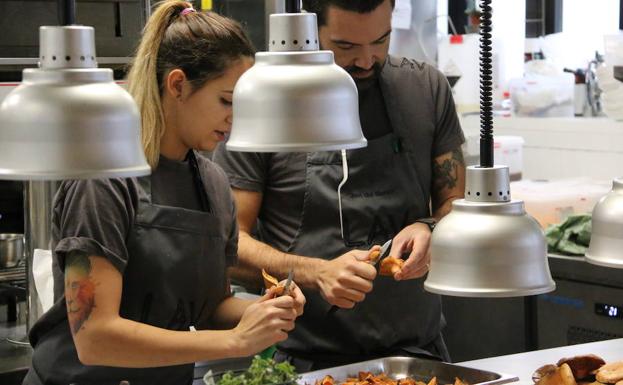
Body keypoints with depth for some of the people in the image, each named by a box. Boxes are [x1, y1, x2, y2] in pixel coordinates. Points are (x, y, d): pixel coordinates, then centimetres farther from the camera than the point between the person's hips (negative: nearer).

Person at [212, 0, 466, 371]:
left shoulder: (427, 88, 4)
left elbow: (456, 205, 12)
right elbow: (229, 241, -5)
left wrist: (430, 229, -10)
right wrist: (317, 274, -19)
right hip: (311, 361, -1)